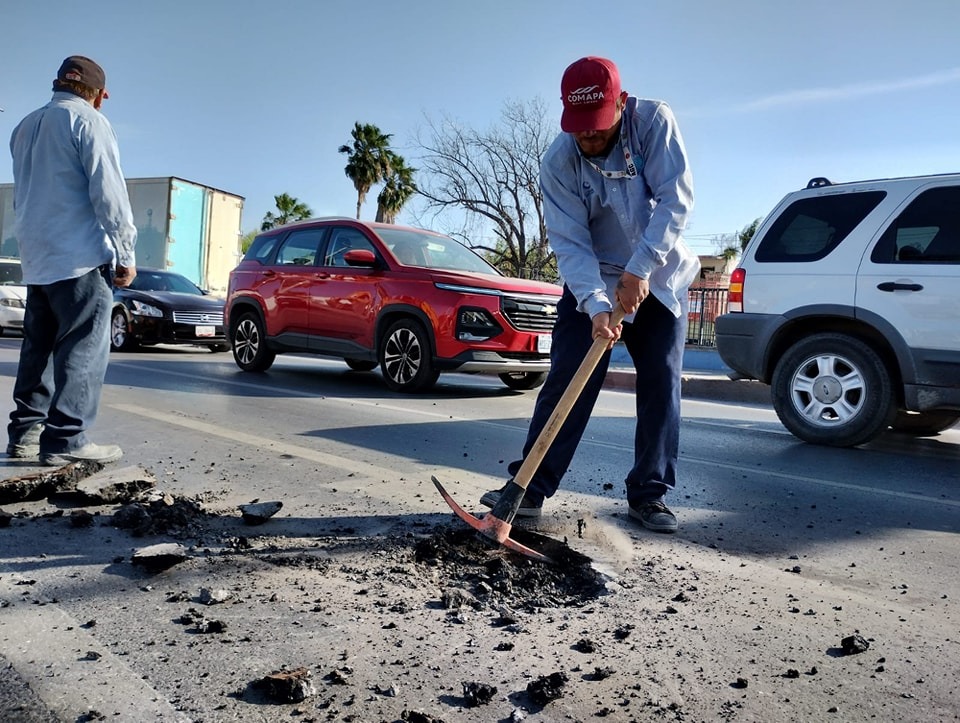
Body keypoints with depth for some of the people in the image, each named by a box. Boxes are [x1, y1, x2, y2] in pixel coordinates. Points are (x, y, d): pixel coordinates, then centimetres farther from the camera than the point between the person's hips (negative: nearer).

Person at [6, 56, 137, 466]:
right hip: (81, 257, -8)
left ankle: (25, 432, 15)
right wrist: (125, 254, -11)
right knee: (84, 348, -7)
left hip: (36, 260, 8)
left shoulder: (24, 127, 20)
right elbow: (108, 193, -13)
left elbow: (22, 194, 26)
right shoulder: (88, 122, -5)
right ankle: (65, 440, -9)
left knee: (38, 347, 13)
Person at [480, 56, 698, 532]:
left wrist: (640, 269, -30)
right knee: (566, 381, -8)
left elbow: (676, 199, -21)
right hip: (592, 283, -1)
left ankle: (649, 494, 11)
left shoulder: (654, 122, -15)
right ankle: (530, 487, -4)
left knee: (661, 386, 0)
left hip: (659, 280, 1)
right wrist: (595, 305, -34)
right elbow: (569, 241, -21)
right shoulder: (559, 161, -16)